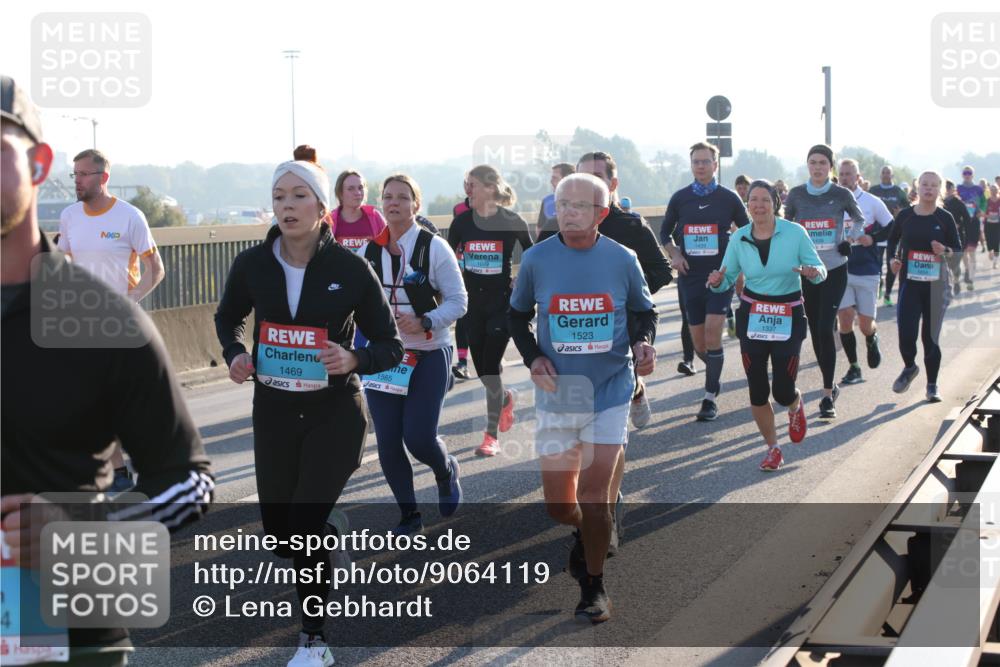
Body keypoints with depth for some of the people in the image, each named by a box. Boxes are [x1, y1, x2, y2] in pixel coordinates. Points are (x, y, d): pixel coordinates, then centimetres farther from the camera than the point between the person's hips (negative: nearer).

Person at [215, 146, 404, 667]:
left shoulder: (351, 269, -13)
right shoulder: (252, 264, -6)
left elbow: (390, 347, -5)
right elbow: (227, 317, 15)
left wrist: (354, 359, -25)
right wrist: (234, 355, -5)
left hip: (335, 413, -3)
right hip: (273, 412, 3)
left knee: (305, 525, -12)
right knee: (278, 533, 11)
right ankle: (328, 524, 48)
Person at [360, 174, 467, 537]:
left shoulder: (434, 247, -7)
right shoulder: (370, 251, 6)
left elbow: (458, 300, -8)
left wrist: (423, 323, -21)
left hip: (429, 354, -4)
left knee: (419, 437, -11)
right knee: (387, 443, 0)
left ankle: (447, 472, 25)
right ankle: (408, 516, 18)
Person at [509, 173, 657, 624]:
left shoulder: (622, 259, -5)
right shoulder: (536, 259, -5)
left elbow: (644, 311, 10)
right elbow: (517, 315, 10)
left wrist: (643, 344, -10)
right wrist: (533, 357, -6)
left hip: (610, 388, -1)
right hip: (557, 394, 1)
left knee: (594, 496, -7)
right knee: (558, 505, 4)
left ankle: (594, 585, 12)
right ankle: (585, 533, 40)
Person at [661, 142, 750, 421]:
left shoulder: (729, 198, 1)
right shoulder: (680, 198, 6)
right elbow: (665, 232, 17)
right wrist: (674, 254, 0)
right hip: (690, 277, 3)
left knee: (712, 333, -15)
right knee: (698, 342, 5)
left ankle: (710, 397, -6)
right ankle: (715, 377, 35)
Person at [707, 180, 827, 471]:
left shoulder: (795, 233, -10)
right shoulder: (739, 238, -3)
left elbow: (820, 270, -4)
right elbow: (727, 278, 3)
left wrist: (813, 272, -28)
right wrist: (717, 282, -21)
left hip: (788, 318, -2)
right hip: (752, 316, 2)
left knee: (783, 392, -3)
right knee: (757, 391, 2)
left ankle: (796, 406, 37)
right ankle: (773, 448, 23)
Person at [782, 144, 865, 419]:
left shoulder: (842, 195, -4)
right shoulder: (796, 195, 1)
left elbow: (859, 219, 14)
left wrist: (850, 239, -2)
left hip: (834, 270, -3)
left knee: (825, 329, -14)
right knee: (815, 332, 9)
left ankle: (828, 395, -11)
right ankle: (830, 386, 28)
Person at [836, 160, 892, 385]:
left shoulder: (872, 202, -1)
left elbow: (892, 229, 3)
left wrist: (872, 238, -12)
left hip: (867, 271, -1)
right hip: (840, 271, 1)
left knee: (865, 324, 1)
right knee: (844, 319, -8)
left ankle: (872, 340, 38)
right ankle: (854, 368, 6)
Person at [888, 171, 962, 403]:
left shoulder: (945, 218, 0)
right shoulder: (906, 216, 2)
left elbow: (959, 250, 3)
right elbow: (893, 240, 16)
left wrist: (945, 251, -17)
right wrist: (894, 259, -1)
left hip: (936, 285, 0)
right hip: (909, 282, 0)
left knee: (931, 336, 3)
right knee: (906, 334, -10)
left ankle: (932, 385, 19)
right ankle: (910, 368, 22)